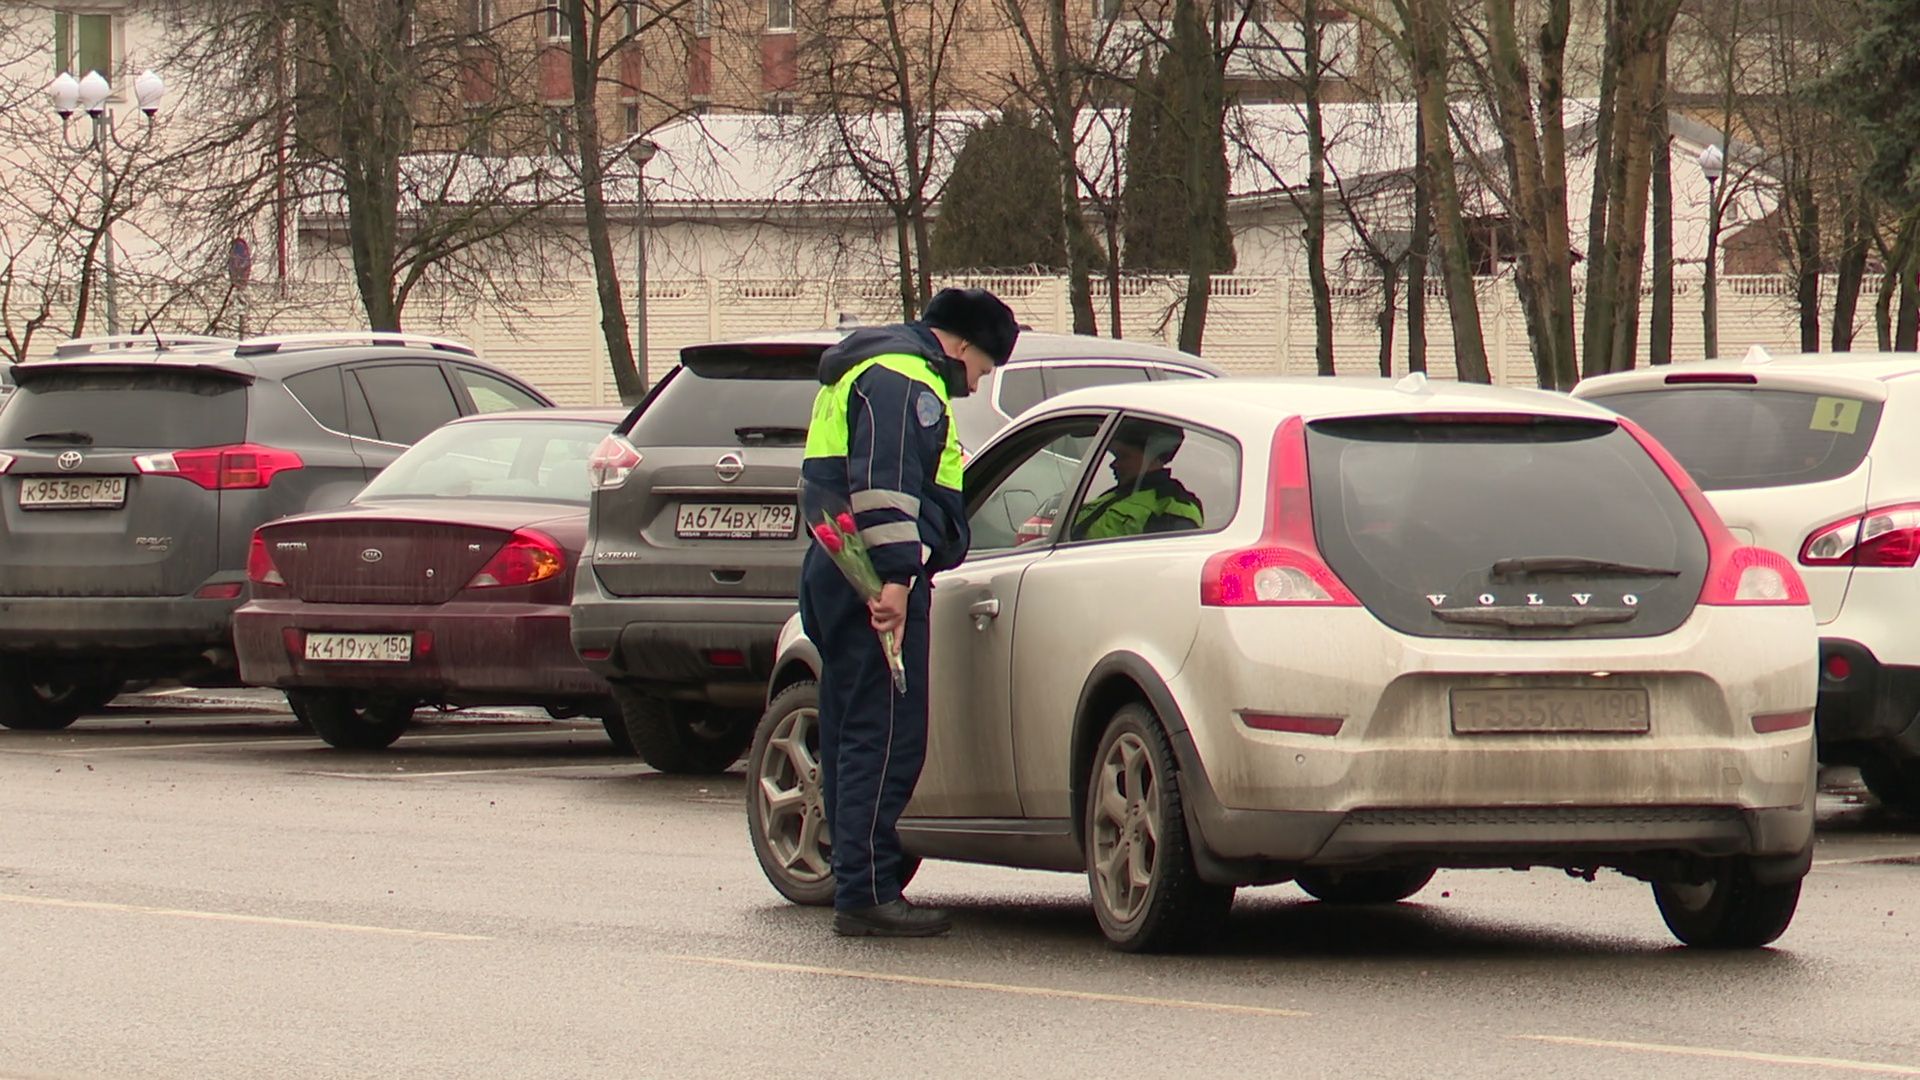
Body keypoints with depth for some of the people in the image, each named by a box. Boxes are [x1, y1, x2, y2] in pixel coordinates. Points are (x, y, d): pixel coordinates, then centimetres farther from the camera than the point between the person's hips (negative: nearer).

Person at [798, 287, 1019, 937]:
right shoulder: (904, 380, -9)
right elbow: (884, 482, -22)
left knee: (854, 737, 13)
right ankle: (867, 895, -15)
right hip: (879, 583, -11)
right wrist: (894, 576, -28)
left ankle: (859, 887, 17)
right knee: (886, 737, -12)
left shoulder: (870, 371, 26)